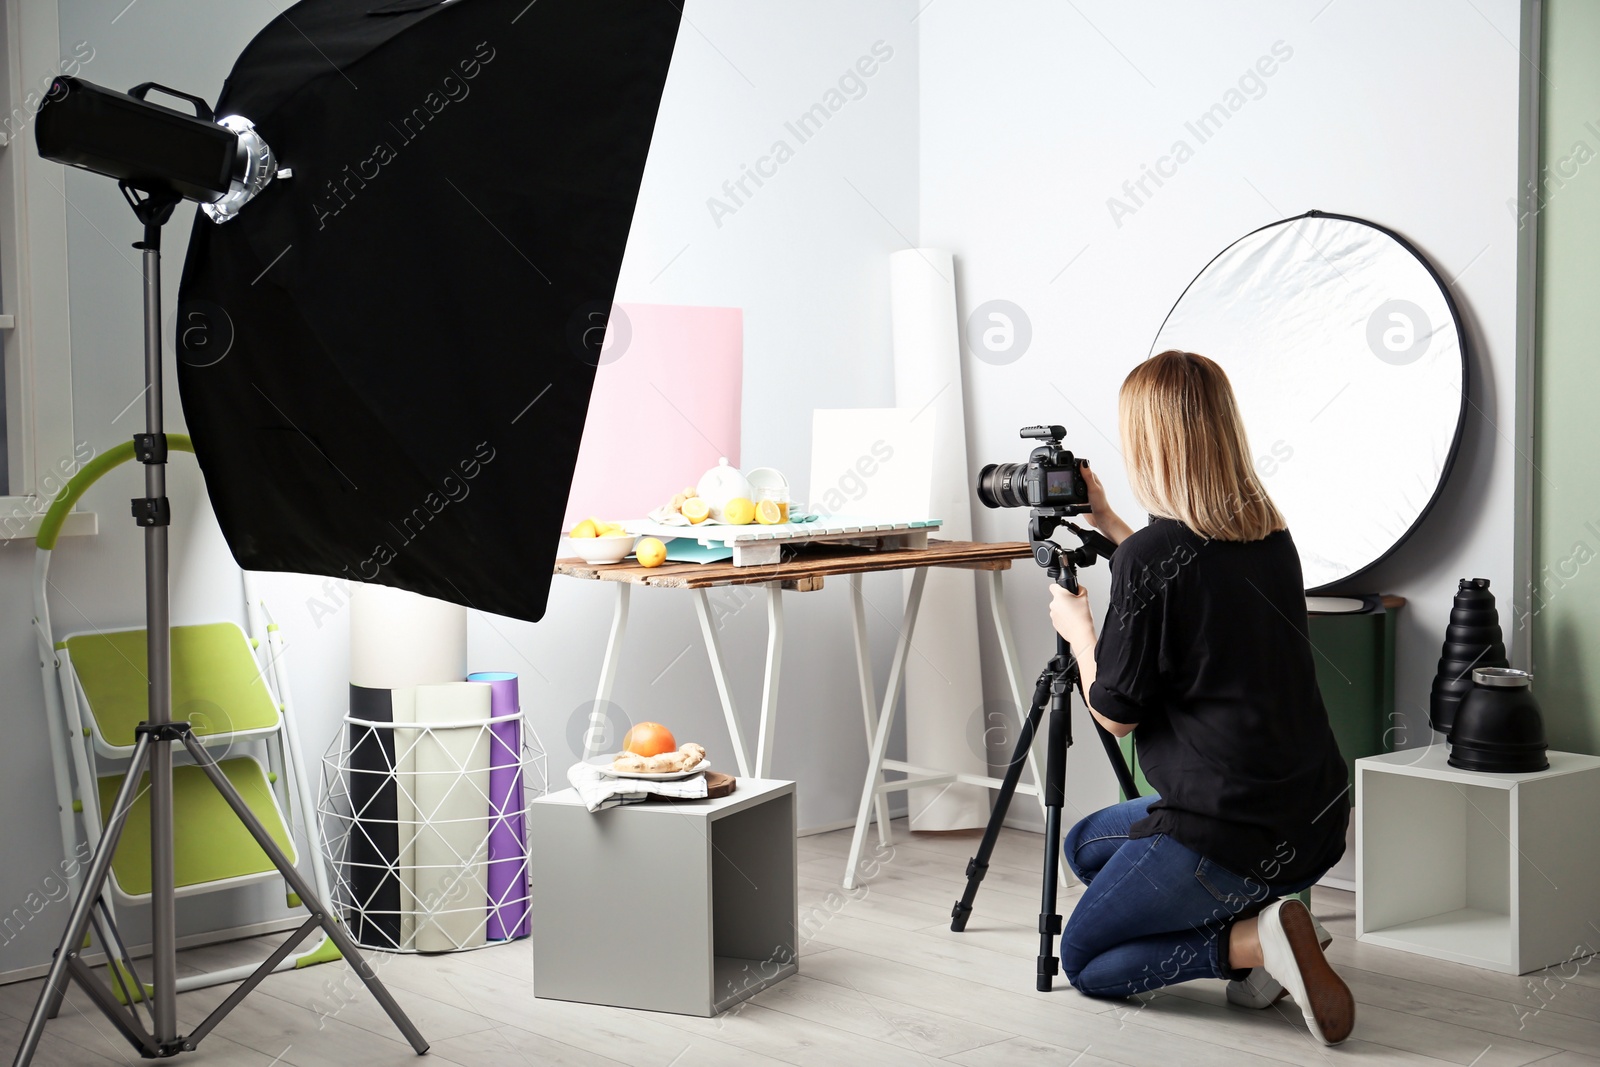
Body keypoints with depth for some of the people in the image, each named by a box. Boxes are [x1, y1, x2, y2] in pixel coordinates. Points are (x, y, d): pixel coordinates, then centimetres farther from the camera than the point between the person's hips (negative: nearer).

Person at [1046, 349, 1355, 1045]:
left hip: (1228, 835, -8)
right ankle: (1258, 921, 8)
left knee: (1085, 963, 14)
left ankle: (1254, 941, -8)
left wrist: (1077, 629, 8)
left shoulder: (1150, 553, -18)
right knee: (1086, 844, 28)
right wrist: (1108, 525, 29)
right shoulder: (1271, 537, 5)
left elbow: (1115, 713, -10)